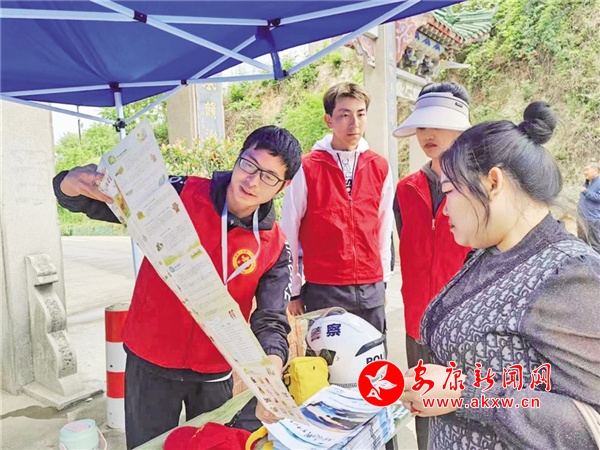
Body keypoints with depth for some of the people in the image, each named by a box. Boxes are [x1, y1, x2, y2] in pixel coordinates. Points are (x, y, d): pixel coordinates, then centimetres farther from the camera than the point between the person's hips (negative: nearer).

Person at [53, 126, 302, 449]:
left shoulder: (276, 247, -10)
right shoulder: (179, 195, -13)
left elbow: (271, 321, -13)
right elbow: (91, 201, -8)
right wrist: (74, 182, -32)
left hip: (215, 374, 1)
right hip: (151, 363, 0)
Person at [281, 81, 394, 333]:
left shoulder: (380, 167, 4)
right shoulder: (306, 169, -7)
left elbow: (384, 228, 10)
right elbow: (289, 235, -3)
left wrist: (384, 280, 13)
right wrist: (294, 291, 0)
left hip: (371, 289, 4)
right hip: (323, 290, -3)